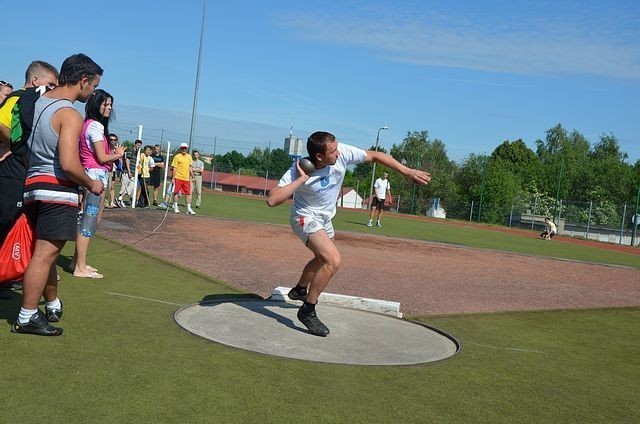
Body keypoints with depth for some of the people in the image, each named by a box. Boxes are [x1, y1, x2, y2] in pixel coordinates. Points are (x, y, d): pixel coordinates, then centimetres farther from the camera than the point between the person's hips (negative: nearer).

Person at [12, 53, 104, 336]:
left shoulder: (37, 103, 12)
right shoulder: (70, 115, -14)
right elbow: (68, 163, -21)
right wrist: (91, 184, -8)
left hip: (32, 184, 9)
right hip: (57, 190, -9)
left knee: (45, 250, 19)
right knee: (46, 253, -5)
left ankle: (53, 306, 34)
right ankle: (27, 318, -1)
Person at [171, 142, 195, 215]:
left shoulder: (189, 157, 12)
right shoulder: (177, 157, -4)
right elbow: (174, 168, -5)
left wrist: (192, 175, 13)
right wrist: (173, 178, -10)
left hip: (186, 178, 5)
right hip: (178, 178, -5)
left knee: (188, 193, 5)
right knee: (176, 192, 1)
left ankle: (189, 208, 10)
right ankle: (175, 207, 10)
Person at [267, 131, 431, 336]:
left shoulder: (342, 153, -23)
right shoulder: (297, 171, -31)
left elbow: (375, 155, -12)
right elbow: (272, 200, -38)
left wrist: (407, 172, -14)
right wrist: (301, 180, -40)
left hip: (325, 218, 7)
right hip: (306, 218, -7)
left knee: (323, 259, 29)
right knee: (333, 260, -27)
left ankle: (299, 290, 56)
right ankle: (307, 311, -13)